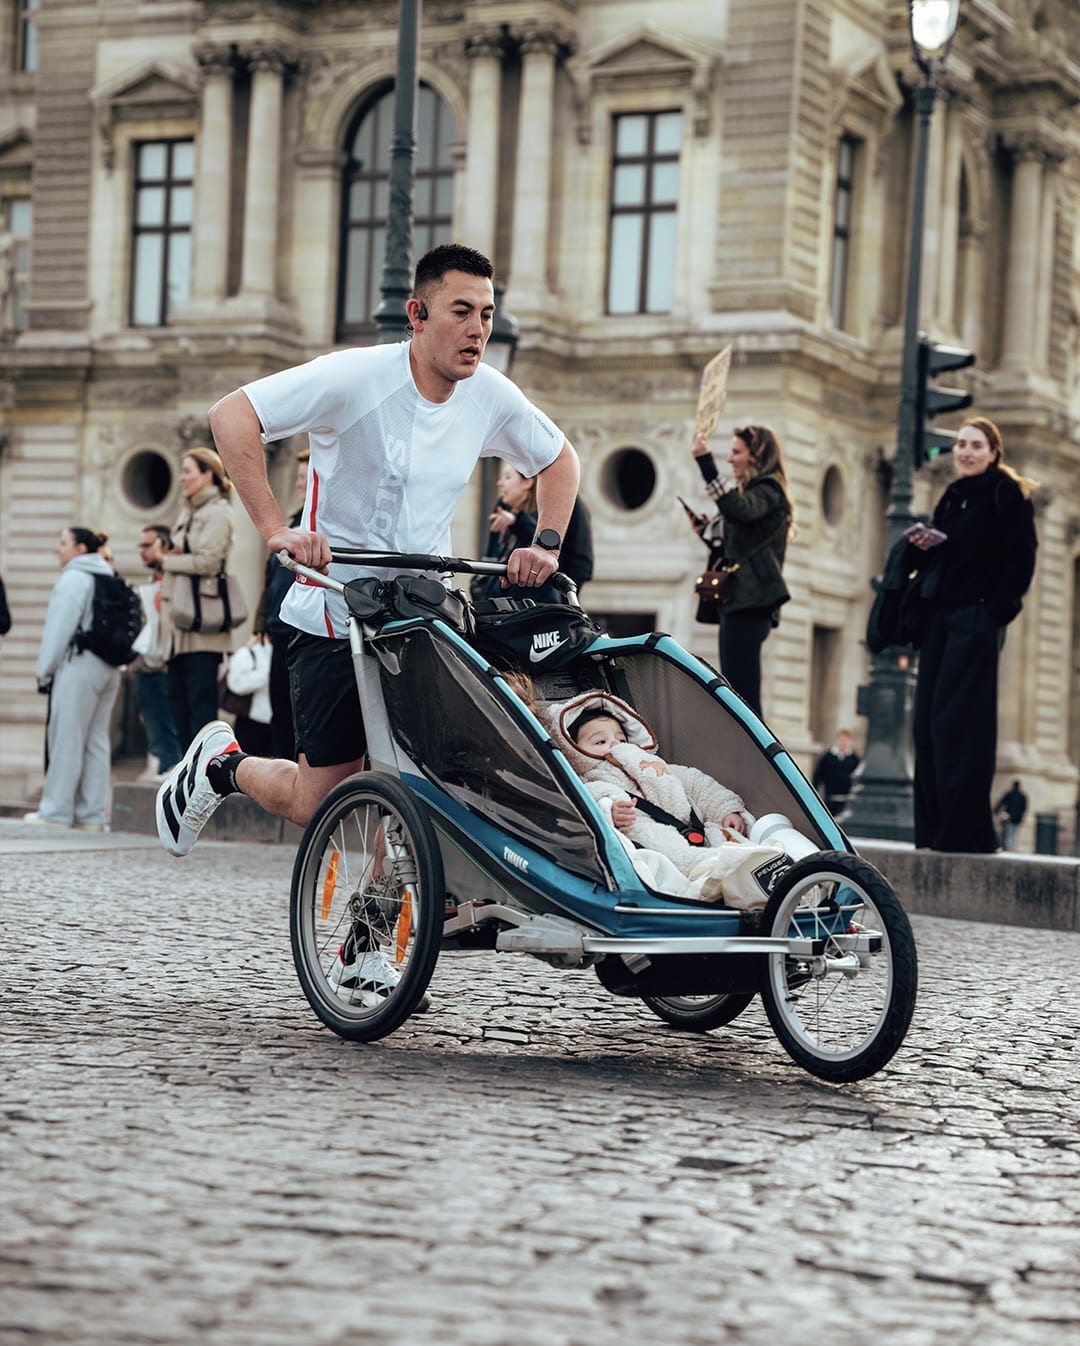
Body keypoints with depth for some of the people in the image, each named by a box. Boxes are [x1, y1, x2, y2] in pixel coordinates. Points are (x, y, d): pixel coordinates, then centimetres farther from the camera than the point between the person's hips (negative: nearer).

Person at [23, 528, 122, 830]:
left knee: (66, 740, -4)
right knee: (96, 742, 7)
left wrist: (45, 670, -5)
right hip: (109, 668, 8)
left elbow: (59, 628, -11)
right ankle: (92, 814, 7)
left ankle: (56, 811, -3)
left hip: (78, 666, -8)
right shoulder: (111, 580, 16)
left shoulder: (74, 578, -8)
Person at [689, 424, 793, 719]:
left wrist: (706, 463, -31)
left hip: (750, 603, -10)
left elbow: (737, 510, -29)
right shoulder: (749, 493, 24)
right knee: (736, 694, 9)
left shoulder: (768, 490, -5)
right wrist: (708, 532, 11)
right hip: (737, 603, 10)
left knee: (743, 692, -16)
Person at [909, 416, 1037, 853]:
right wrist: (922, 547, 3)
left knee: (957, 720, -12)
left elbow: (1021, 558, -11)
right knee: (928, 719, 4)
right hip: (940, 617, 8)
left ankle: (964, 830, -10)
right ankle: (933, 830, 8)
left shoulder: (1006, 493, -3)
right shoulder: (951, 498, 19)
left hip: (976, 620, -8)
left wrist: (997, 611, -17)